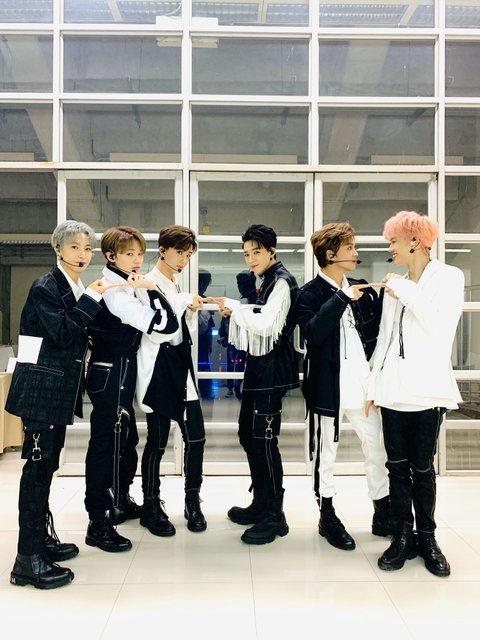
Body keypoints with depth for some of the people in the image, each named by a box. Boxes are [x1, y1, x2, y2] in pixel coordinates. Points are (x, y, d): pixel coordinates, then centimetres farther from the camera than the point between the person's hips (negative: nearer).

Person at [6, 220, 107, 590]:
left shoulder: (78, 291, 13)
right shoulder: (45, 288, -11)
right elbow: (62, 333, -19)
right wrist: (91, 298, -15)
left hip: (60, 389, 8)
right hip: (41, 388, -8)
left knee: (48, 463, 15)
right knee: (38, 465, -6)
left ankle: (41, 537, 28)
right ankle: (28, 559, 0)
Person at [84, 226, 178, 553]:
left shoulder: (118, 287, 11)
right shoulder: (117, 293, -20)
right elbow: (167, 325, -25)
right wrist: (152, 288, -17)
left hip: (117, 374, 11)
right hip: (112, 375, -11)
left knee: (126, 439, 21)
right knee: (106, 444, -4)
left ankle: (121, 501, 39)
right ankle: (98, 524, 5)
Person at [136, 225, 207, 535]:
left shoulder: (180, 287, 15)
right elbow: (156, 332, -18)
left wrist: (191, 310, 3)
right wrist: (183, 303, -16)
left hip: (181, 364, 7)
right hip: (159, 366, -7)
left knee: (196, 436, 5)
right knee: (158, 441, 2)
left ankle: (193, 501, 22)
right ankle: (151, 506, 19)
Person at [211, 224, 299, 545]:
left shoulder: (282, 281, -12)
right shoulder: (270, 281, 17)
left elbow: (266, 325, -23)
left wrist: (235, 306, -14)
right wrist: (236, 311, 4)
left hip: (272, 368, -10)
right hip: (260, 366, 10)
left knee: (264, 439, -7)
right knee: (248, 434, 14)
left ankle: (275, 516, 5)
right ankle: (261, 504, 27)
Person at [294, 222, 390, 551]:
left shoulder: (362, 290, 11)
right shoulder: (311, 293, -5)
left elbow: (378, 329, 13)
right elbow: (313, 333, -22)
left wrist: (388, 297, -1)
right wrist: (341, 298, -21)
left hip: (363, 384, 5)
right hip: (329, 386, -5)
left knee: (378, 449, 11)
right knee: (326, 453, 8)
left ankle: (384, 515, 27)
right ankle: (328, 517, 25)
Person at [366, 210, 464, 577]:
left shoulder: (448, 278, 1)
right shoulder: (395, 286, 13)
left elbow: (441, 328, -13)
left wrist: (407, 293, -10)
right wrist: (375, 386, 13)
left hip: (427, 390, -4)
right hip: (393, 390, 4)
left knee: (422, 467, 3)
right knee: (397, 465, 6)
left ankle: (427, 537, 18)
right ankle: (403, 536, 16)